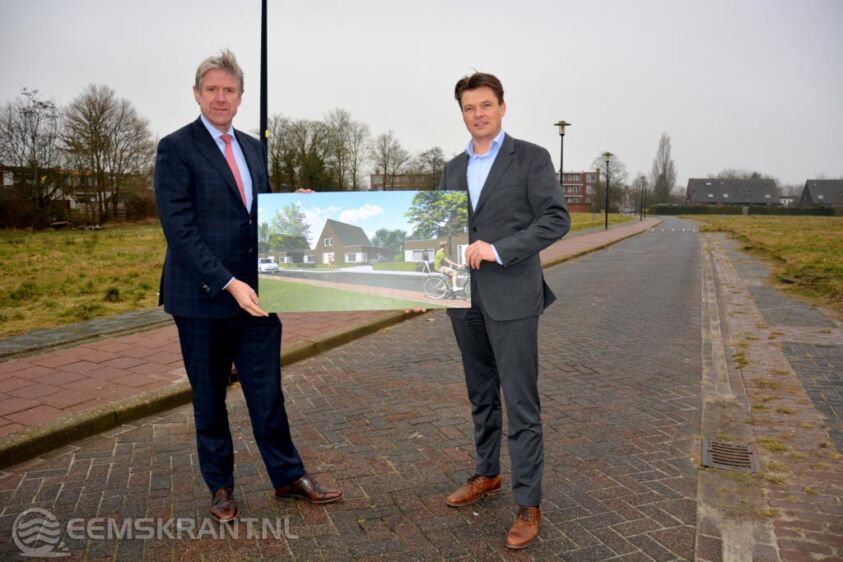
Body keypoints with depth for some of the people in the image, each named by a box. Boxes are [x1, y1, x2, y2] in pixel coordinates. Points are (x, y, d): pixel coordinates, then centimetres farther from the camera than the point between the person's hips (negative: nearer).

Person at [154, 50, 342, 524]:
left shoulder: (253, 147, 12)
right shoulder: (176, 148, -7)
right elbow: (179, 228, -15)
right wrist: (228, 283, -21)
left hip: (255, 293, 5)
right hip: (203, 296, -4)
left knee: (268, 391, 12)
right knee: (210, 397, 11)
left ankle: (288, 476, 26)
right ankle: (221, 486, 28)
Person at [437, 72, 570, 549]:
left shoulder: (531, 157, -3)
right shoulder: (454, 168, 14)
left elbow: (557, 219, -11)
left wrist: (499, 250, -19)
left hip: (512, 296, -5)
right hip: (466, 298, 6)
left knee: (521, 403, -2)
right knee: (482, 396, 17)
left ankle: (529, 504, 9)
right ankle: (487, 474, 33)